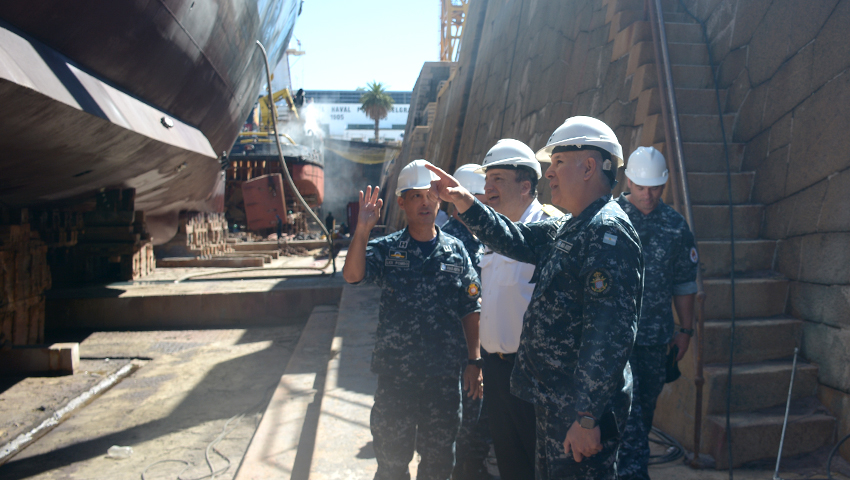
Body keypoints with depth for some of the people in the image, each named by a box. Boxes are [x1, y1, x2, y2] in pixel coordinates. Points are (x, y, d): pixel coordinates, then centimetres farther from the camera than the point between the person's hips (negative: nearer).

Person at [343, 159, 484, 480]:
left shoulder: (456, 251, 3)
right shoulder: (386, 249, 0)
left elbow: (470, 310, 4)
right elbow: (352, 275, -18)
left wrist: (474, 360, 1)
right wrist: (363, 229, -30)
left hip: (445, 373, 1)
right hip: (395, 372, -1)